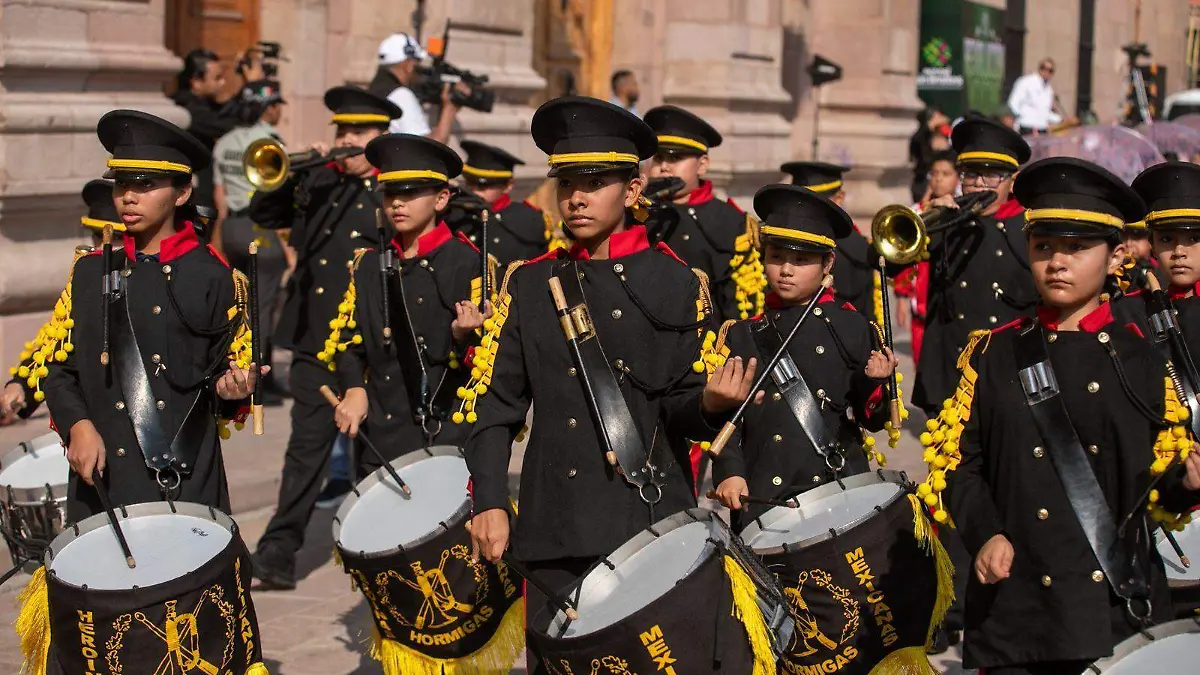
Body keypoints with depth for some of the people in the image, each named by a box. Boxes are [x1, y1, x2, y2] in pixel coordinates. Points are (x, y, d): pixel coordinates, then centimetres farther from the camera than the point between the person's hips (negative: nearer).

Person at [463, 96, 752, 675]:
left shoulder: (676, 285, 4)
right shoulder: (530, 284, 9)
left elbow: (679, 408, 3)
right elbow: (496, 403, 8)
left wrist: (709, 401, -19)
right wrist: (489, 502, 1)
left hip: (652, 521, -1)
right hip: (555, 528, 1)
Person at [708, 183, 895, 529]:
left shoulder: (854, 329, 8)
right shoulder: (742, 336, 9)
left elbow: (872, 419, 9)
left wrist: (872, 384, -11)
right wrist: (730, 472, -9)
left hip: (841, 490, 0)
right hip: (763, 500, 0)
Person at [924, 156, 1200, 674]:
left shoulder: (1142, 362, 8)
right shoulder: (994, 355, 7)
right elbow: (961, 462, 6)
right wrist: (984, 534, -10)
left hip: (1120, 607, 0)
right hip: (1016, 607, 0)